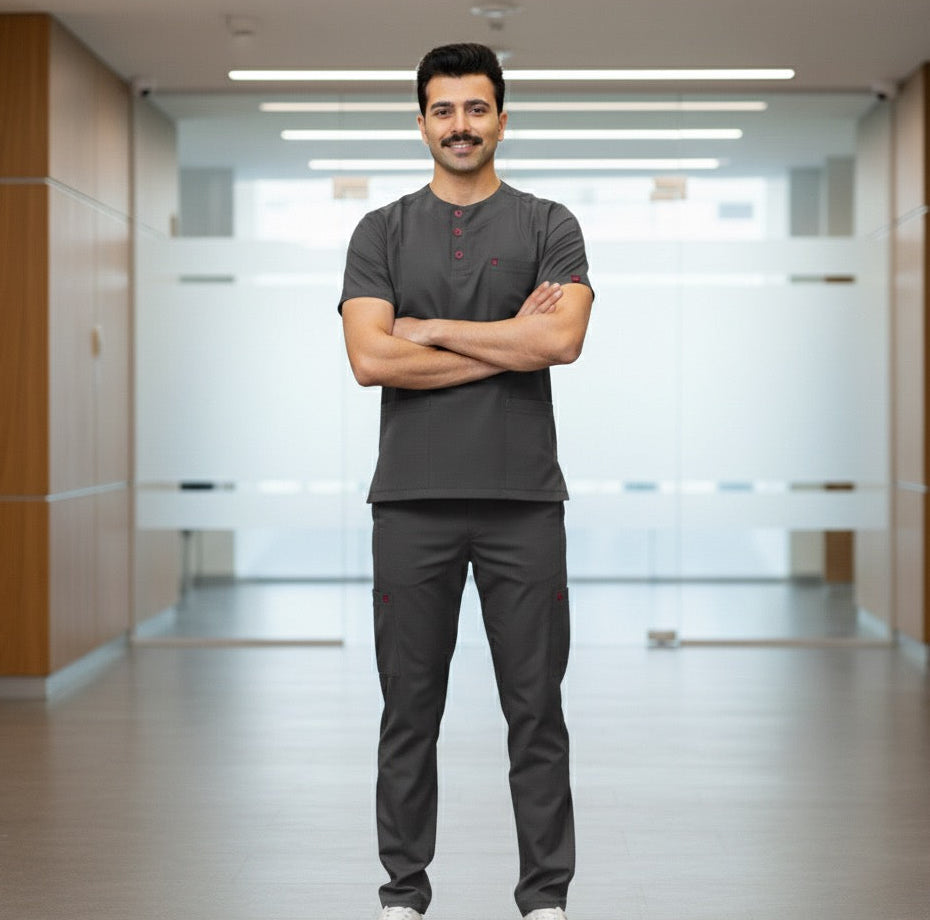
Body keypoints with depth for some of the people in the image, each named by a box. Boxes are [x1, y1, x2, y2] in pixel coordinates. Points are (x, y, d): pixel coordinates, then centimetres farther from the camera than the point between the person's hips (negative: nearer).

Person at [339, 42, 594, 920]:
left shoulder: (548, 226, 3)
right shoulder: (383, 232, 5)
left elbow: (561, 338, -15)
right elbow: (371, 359, -10)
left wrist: (431, 329, -10)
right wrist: (508, 344, -11)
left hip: (522, 501, -1)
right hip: (412, 501, 1)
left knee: (536, 709, 5)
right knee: (409, 709, 8)